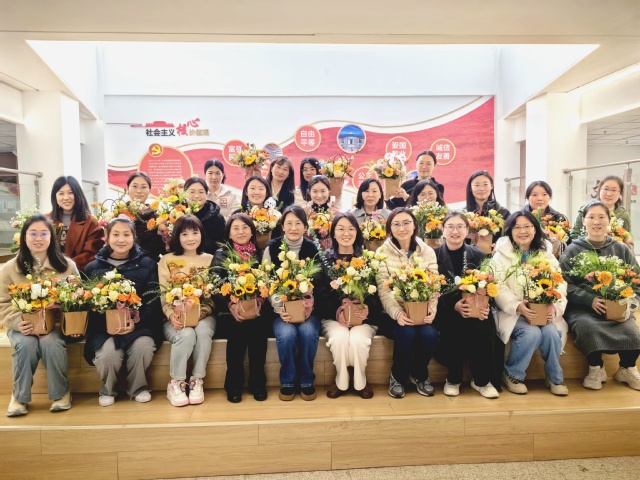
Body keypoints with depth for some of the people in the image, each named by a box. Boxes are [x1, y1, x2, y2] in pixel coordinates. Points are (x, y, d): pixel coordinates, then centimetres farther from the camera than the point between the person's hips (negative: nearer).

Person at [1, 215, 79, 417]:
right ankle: (19, 396, -7)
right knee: (26, 345, -31)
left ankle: (61, 393, -10)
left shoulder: (67, 265, 0)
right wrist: (17, 322, -17)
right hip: (24, 325, 1)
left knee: (51, 343, -32)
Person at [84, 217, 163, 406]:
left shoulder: (147, 264, 4)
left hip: (139, 324, 0)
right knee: (108, 351, -28)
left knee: (143, 346, -30)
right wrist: (107, 323, -15)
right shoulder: (93, 267, 8)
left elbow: (153, 301, -1)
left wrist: (136, 320, -18)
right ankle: (108, 389, 6)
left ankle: (138, 387, 2)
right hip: (104, 326, 1)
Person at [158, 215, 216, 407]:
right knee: (186, 335, -32)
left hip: (203, 315, 1)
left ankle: (197, 381, -15)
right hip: (176, 318, -1)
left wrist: (201, 313, -16)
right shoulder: (167, 260, 7)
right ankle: (175, 383, -11)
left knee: (203, 331, -33)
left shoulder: (210, 260, 9)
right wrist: (172, 315, -18)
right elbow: (163, 295, 1)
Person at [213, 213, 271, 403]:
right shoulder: (221, 254, 8)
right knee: (238, 326, -28)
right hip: (231, 310, -1)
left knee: (259, 325, -25)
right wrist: (231, 304, -20)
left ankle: (258, 381, -10)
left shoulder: (260, 253, 13)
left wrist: (259, 300, -15)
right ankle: (234, 384, -12)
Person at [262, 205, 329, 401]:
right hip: (281, 308, -1)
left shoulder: (313, 249, 5)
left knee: (308, 331, -28)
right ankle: (288, 381, -5)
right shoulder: (272, 248, 2)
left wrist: (309, 307, -14)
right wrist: (280, 309, -17)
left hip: (308, 307, 1)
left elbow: (319, 284, 2)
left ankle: (306, 380, -5)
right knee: (287, 333, -29)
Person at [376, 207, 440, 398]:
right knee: (407, 333, -31)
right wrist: (397, 312, -25)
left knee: (429, 333, -27)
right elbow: (383, 289, -10)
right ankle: (398, 376, -1)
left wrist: (432, 309, -20)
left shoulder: (428, 252, 7)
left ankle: (419, 374, 5)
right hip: (396, 312, -2)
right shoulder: (383, 252, -1)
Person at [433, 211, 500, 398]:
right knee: (456, 328, -33)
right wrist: (454, 306, -21)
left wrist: (484, 306, -18)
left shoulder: (479, 256, 8)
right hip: (445, 311, -2)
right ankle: (453, 379, -8)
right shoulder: (434, 256, 0)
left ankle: (482, 381, -5)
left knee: (482, 330, -30)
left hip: (475, 310, 2)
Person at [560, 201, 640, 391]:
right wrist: (590, 299, -17)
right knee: (587, 327, -35)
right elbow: (565, 284, -4)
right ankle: (596, 369, -5)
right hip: (582, 308, -2)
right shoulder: (573, 250, 4)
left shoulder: (622, 250, 11)